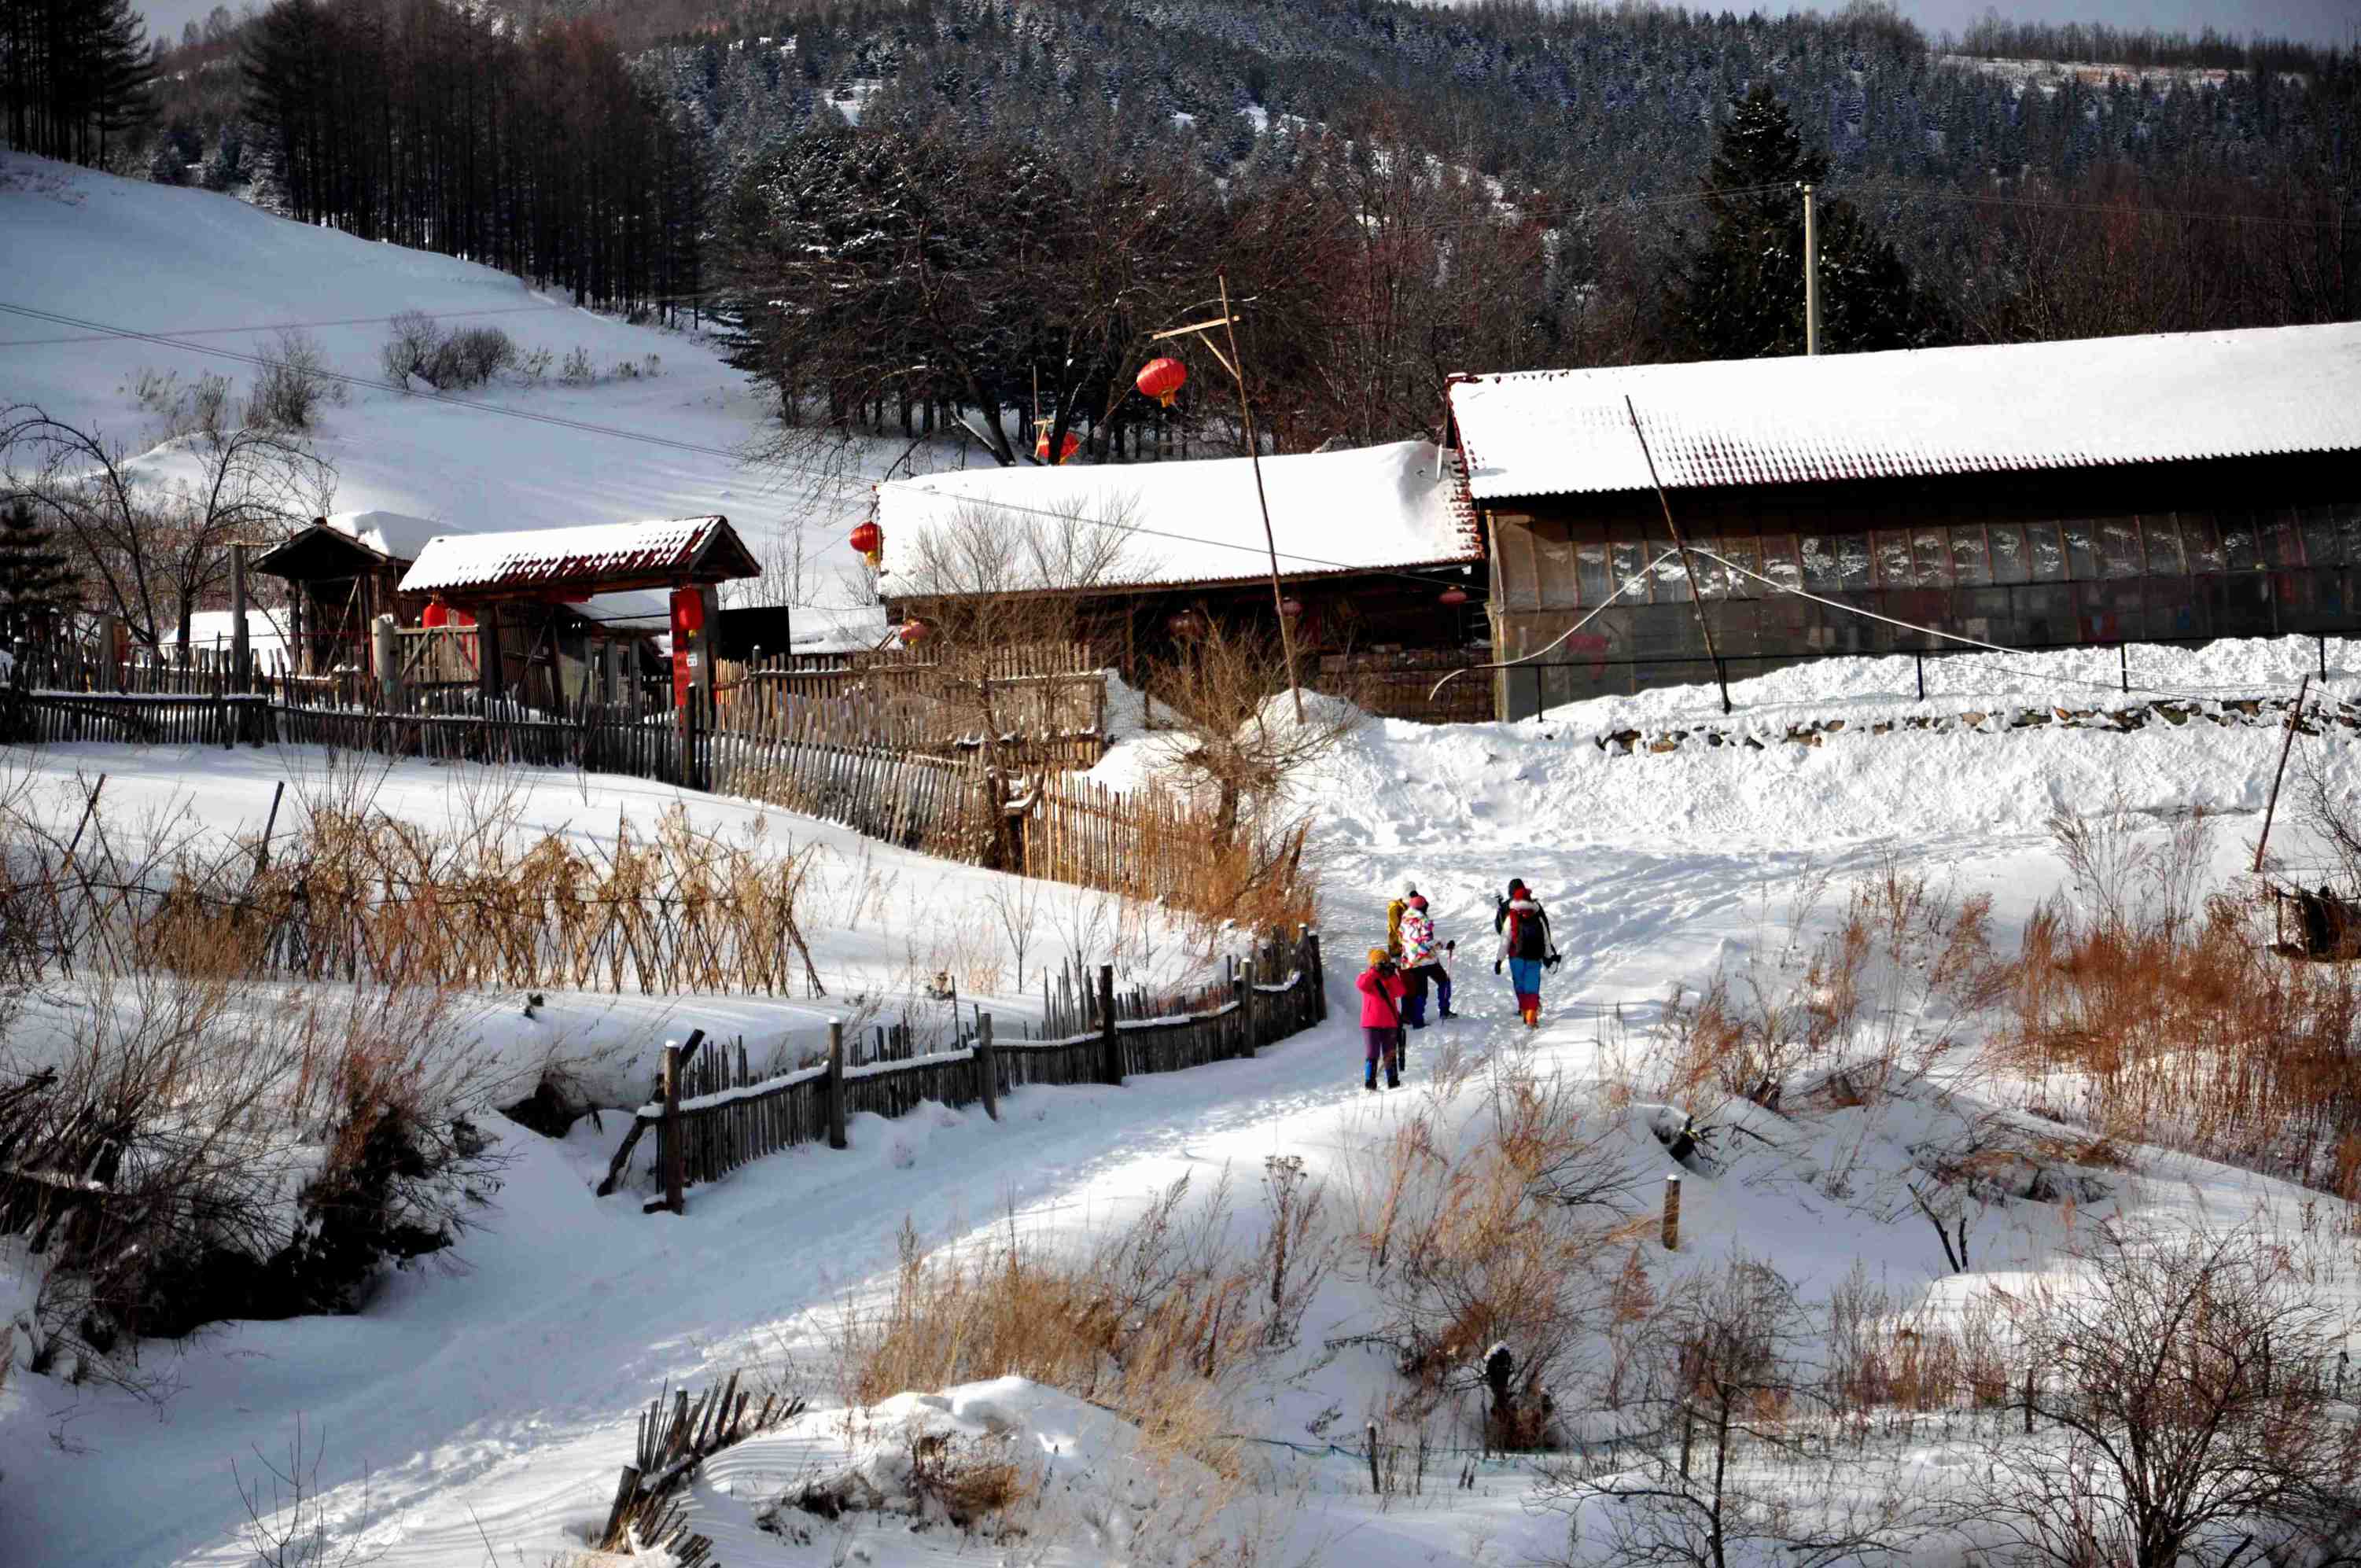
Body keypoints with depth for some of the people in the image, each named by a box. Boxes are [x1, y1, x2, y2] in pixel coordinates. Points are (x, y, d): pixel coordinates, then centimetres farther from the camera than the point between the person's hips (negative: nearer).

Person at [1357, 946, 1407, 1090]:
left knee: (1390, 1054, 8)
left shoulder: (1392, 978, 10)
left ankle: (1393, 1081, 13)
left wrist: (1392, 976, -15)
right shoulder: (1367, 976, 2)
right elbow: (1363, 985, -21)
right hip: (1371, 1023, -3)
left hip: (1390, 1023, 3)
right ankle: (1369, 1082, -6)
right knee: (1373, 1054, -7)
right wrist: (1375, 971, -24)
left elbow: (1400, 991, -7)